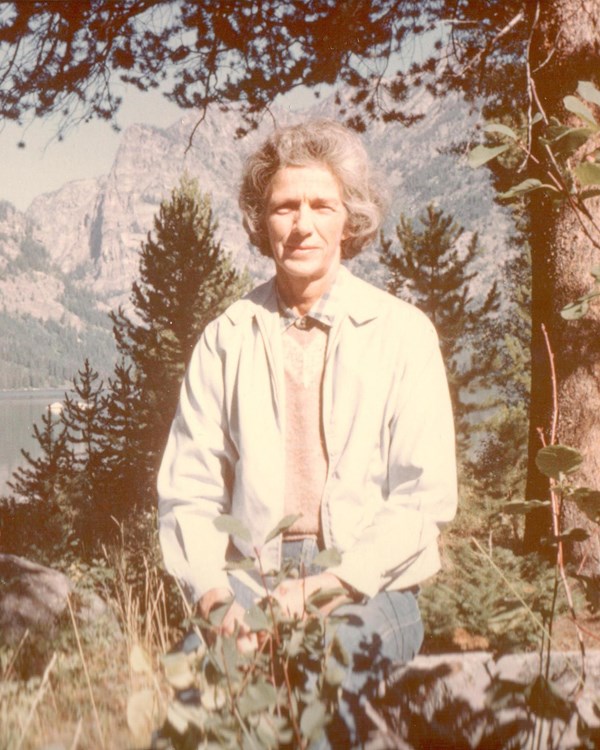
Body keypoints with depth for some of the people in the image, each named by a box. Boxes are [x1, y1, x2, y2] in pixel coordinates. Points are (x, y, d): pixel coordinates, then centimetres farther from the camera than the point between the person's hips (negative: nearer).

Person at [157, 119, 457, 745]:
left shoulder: (403, 334, 3)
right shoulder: (225, 340, 7)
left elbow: (426, 500, -3)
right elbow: (188, 493, 3)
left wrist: (328, 586, -15)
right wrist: (217, 597, -14)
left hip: (368, 593, 0)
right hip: (250, 582, 1)